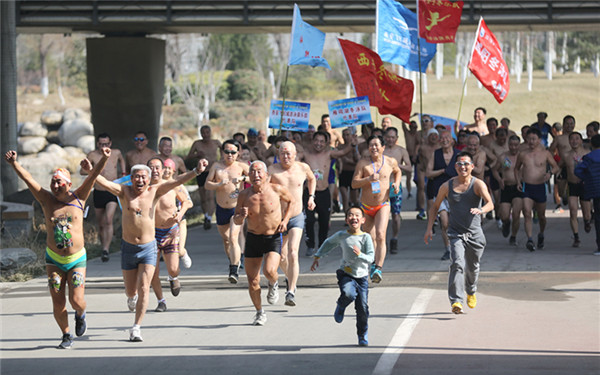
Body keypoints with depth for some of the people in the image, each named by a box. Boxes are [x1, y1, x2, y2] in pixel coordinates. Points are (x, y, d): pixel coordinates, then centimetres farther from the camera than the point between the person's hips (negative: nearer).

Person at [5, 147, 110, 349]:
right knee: (58, 304, -1)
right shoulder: (47, 200, -1)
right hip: (54, 260, 1)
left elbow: (93, 176, -12)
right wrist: (14, 163, -22)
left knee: (76, 300, -10)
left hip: (77, 259, -1)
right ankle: (66, 335, 22)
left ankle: (81, 314, 26)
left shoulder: (78, 198, -3)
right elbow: (27, 178, -9)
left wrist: (104, 159, -26)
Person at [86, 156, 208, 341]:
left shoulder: (154, 192, -3)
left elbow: (176, 181, -11)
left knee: (144, 288, -11)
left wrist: (196, 171, -24)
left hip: (148, 248, -1)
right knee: (131, 290, 12)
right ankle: (132, 296, 50)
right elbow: (104, 183, -19)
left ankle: (136, 327, -2)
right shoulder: (124, 192, -5)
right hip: (128, 247, 1)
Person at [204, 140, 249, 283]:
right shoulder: (216, 166, 4)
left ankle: (234, 271, -23)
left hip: (237, 208, -4)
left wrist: (243, 178, -29)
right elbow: (207, 184, 0)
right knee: (225, 239, 17)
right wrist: (219, 184, -18)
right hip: (221, 209, 4)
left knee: (233, 238, -19)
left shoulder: (241, 166, -3)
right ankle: (234, 262, 41)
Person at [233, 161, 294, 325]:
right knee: (252, 282, 2)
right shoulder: (244, 195, -5)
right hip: (253, 239, 2)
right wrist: (241, 216, -20)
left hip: (274, 239, -2)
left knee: (269, 271, -26)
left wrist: (285, 220, 0)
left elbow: (292, 200, 11)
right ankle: (260, 312, 25)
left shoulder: (276, 190, -9)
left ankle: (273, 285, 12)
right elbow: (236, 221, 4)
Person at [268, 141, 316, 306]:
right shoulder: (272, 170, -11)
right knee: (281, 257, 12)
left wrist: (311, 196, 13)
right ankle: (291, 280, 43)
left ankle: (291, 292, -18)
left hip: (297, 218, 0)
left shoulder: (303, 168, -1)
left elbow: (312, 179, 23)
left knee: (293, 254, -18)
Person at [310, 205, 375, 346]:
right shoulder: (341, 236, 0)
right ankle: (341, 306, 6)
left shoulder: (366, 237, -7)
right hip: (346, 274, 0)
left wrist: (360, 255, -30)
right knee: (349, 294, -31)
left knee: (363, 307, -1)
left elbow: (371, 258, -11)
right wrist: (317, 257, 22)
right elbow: (328, 243, 21)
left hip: (362, 276, 0)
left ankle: (363, 335, 23)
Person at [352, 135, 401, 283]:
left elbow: (398, 171, 24)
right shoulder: (363, 163, -5)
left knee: (380, 236, -20)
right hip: (366, 207, 1)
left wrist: (397, 183, 5)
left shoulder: (391, 162, 0)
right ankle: (373, 264, 36)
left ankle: (378, 269, -26)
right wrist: (368, 179, -26)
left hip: (383, 206, -1)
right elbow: (354, 183, -10)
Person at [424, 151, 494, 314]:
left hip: (475, 233, 1)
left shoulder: (478, 184, -5)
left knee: (472, 267, 16)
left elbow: (490, 204, -18)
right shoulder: (447, 186, 1)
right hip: (456, 232, -1)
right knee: (457, 264, -21)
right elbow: (435, 206, 13)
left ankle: (471, 292, 47)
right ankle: (456, 301, -27)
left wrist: (481, 210, -40)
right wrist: (429, 228, 6)